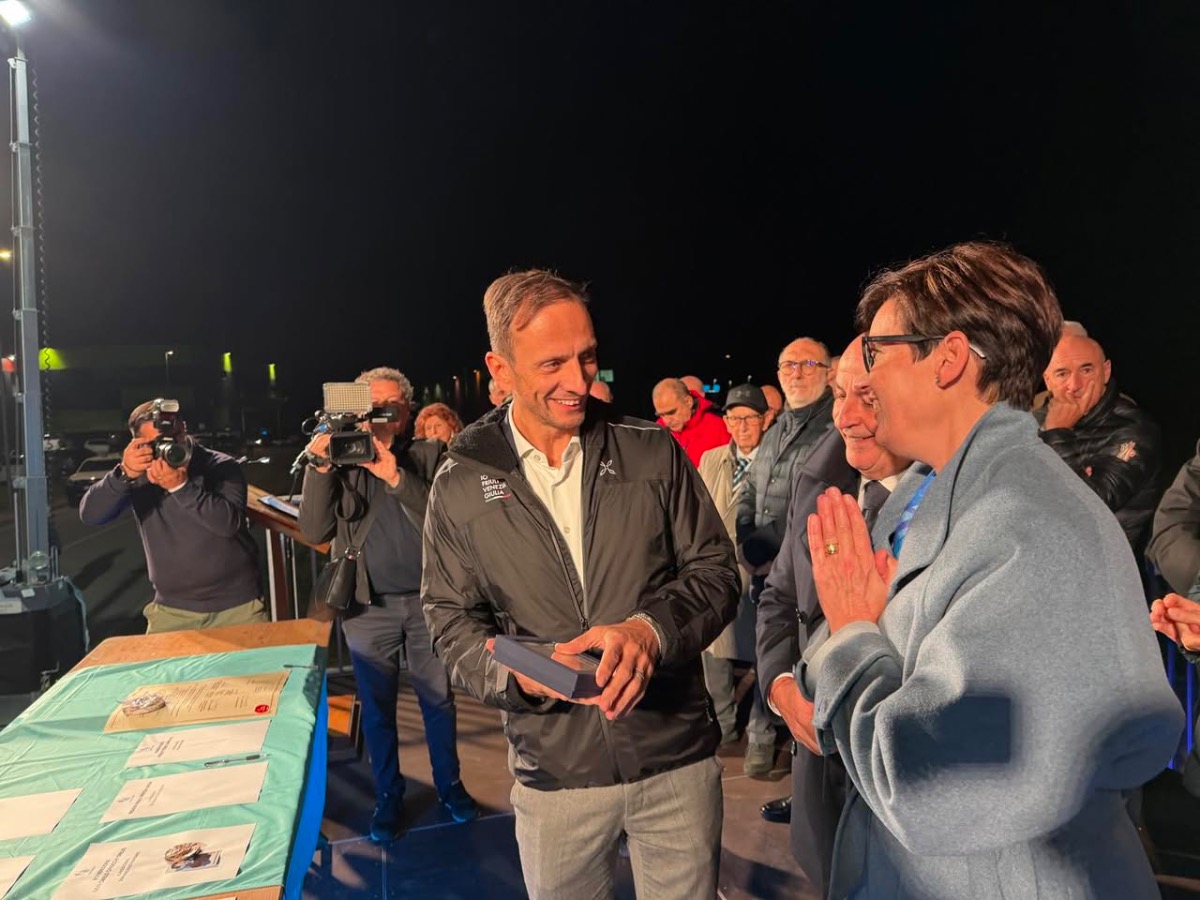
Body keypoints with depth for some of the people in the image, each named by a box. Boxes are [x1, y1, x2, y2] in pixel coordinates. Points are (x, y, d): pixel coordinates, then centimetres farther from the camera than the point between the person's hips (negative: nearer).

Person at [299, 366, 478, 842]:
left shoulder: (430, 455, 0)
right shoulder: (340, 460, 1)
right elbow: (314, 531, -8)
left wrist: (397, 477, -24)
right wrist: (320, 467, -19)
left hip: (427, 600, 0)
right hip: (368, 606, 1)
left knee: (438, 700, 13)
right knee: (377, 707, 14)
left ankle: (449, 784, 34)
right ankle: (388, 795, 33)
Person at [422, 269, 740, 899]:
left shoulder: (654, 452, -4)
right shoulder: (461, 485, -4)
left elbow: (716, 570, -2)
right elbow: (451, 617, 1)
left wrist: (651, 629, -21)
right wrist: (514, 671, -19)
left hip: (676, 758, 1)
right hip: (553, 770, 0)